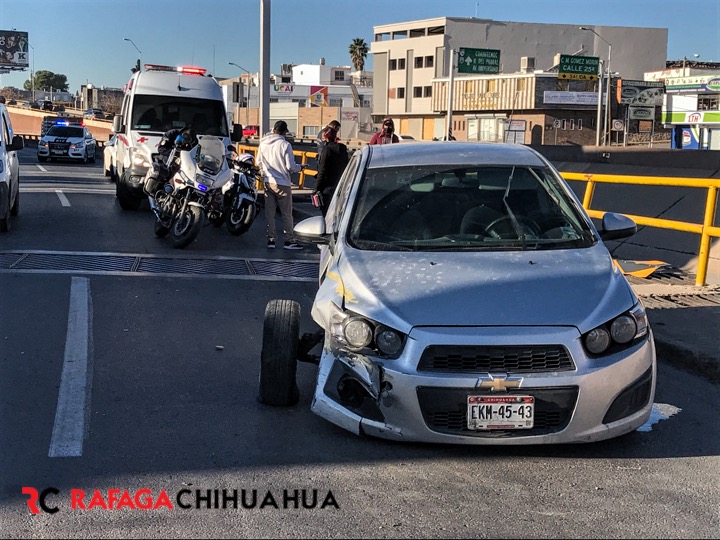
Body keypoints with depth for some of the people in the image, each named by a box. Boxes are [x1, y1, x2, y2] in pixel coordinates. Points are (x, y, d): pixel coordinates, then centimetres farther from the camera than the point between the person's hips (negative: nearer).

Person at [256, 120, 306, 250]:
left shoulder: (263, 143, 1)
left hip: (268, 182, 5)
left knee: (269, 213, 11)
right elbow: (290, 166, -15)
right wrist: (300, 167, 4)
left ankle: (270, 239, 12)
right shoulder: (285, 145, -15)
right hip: (282, 183, -5)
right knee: (287, 213, 4)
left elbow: (258, 162, 11)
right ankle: (289, 240, 7)